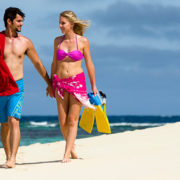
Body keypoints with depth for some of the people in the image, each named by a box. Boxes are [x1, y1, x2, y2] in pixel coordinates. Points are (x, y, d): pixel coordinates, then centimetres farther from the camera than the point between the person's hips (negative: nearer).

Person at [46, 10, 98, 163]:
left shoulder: (83, 41, -1)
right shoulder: (58, 41, 7)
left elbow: (89, 64, 5)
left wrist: (93, 86, 7)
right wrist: (51, 83, 14)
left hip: (77, 82, -3)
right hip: (60, 82, 3)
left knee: (72, 120, -5)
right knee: (63, 121, 3)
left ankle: (67, 153, -5)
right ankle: (72, 146, 24)